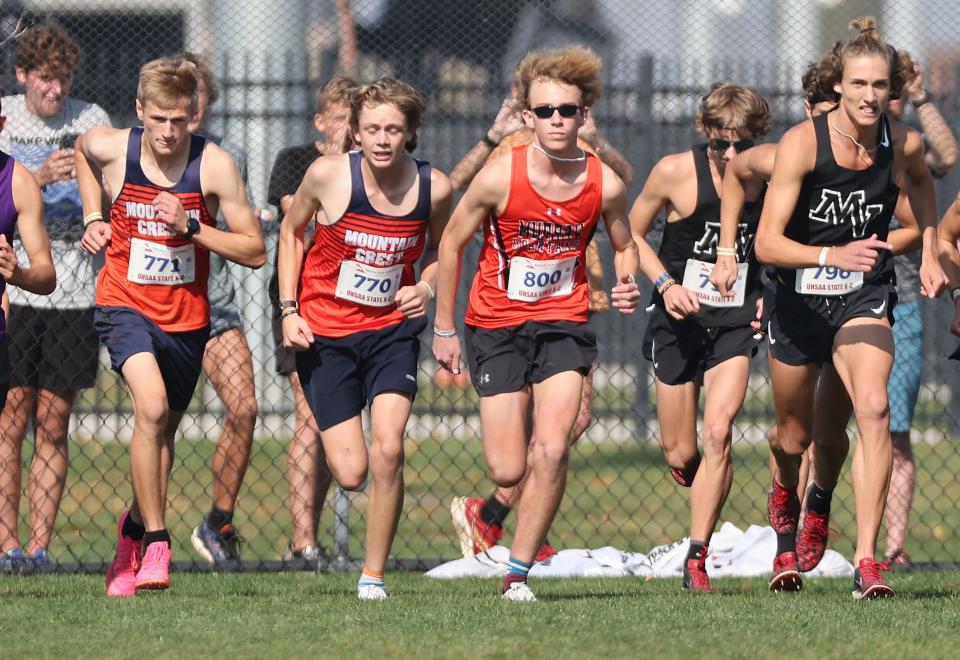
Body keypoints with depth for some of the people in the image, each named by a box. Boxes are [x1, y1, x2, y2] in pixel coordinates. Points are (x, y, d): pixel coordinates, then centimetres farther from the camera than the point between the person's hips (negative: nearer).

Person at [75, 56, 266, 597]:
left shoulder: (215, 166, -14)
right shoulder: (110, 149, -10)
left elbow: (255, 251, -10)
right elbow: (82, 151, 18)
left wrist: (192, 227, -22)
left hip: (186, 317, 2)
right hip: (125, 305, -2)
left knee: (163, 432, 17)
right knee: (151, 406, -27)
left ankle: (134, 527, 43)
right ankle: (156, 543, -22)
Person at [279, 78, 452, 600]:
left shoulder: (434, 188, -8)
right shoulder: (329, 174, -14)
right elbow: (290, 230, 5)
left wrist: (427, 287, -8)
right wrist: (289, 310, -1)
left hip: (392, 329, 1)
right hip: (324, 333, -1)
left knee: (388, 450, -19)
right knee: (350, 473, -7)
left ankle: (373, 575, -3)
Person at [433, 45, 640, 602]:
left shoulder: (604, 184, -10)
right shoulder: (499, 178, -15)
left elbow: (624, 246, 10)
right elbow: (453, 242, -1)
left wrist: (627, 285, -13)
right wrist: (444, 328, 3)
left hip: (563, 323, 1)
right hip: (497, 326, -1)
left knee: (552, 451, -18)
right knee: (508, 471, -5)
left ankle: (519, 571, -4)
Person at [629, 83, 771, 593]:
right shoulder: (675, 173, -11)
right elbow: (632, 233, 3)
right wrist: (665, 284, -11)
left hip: (737, 322, 0)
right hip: (679, 321, 0)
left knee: (718, 433, -18)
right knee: (680, 455, 3)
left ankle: (697, 560, -12)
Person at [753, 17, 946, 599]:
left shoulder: (904, 143, -10)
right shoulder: (803, 142, -20)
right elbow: (768, 243, -24)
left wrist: (929, 252, 12)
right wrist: (831, 255, -38)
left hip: (865, 295, 1)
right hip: (800, 296, -1)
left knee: (874, 409, -25)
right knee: (794, 433, 16)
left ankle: (867, 562, -26)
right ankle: (785, 503, 54)